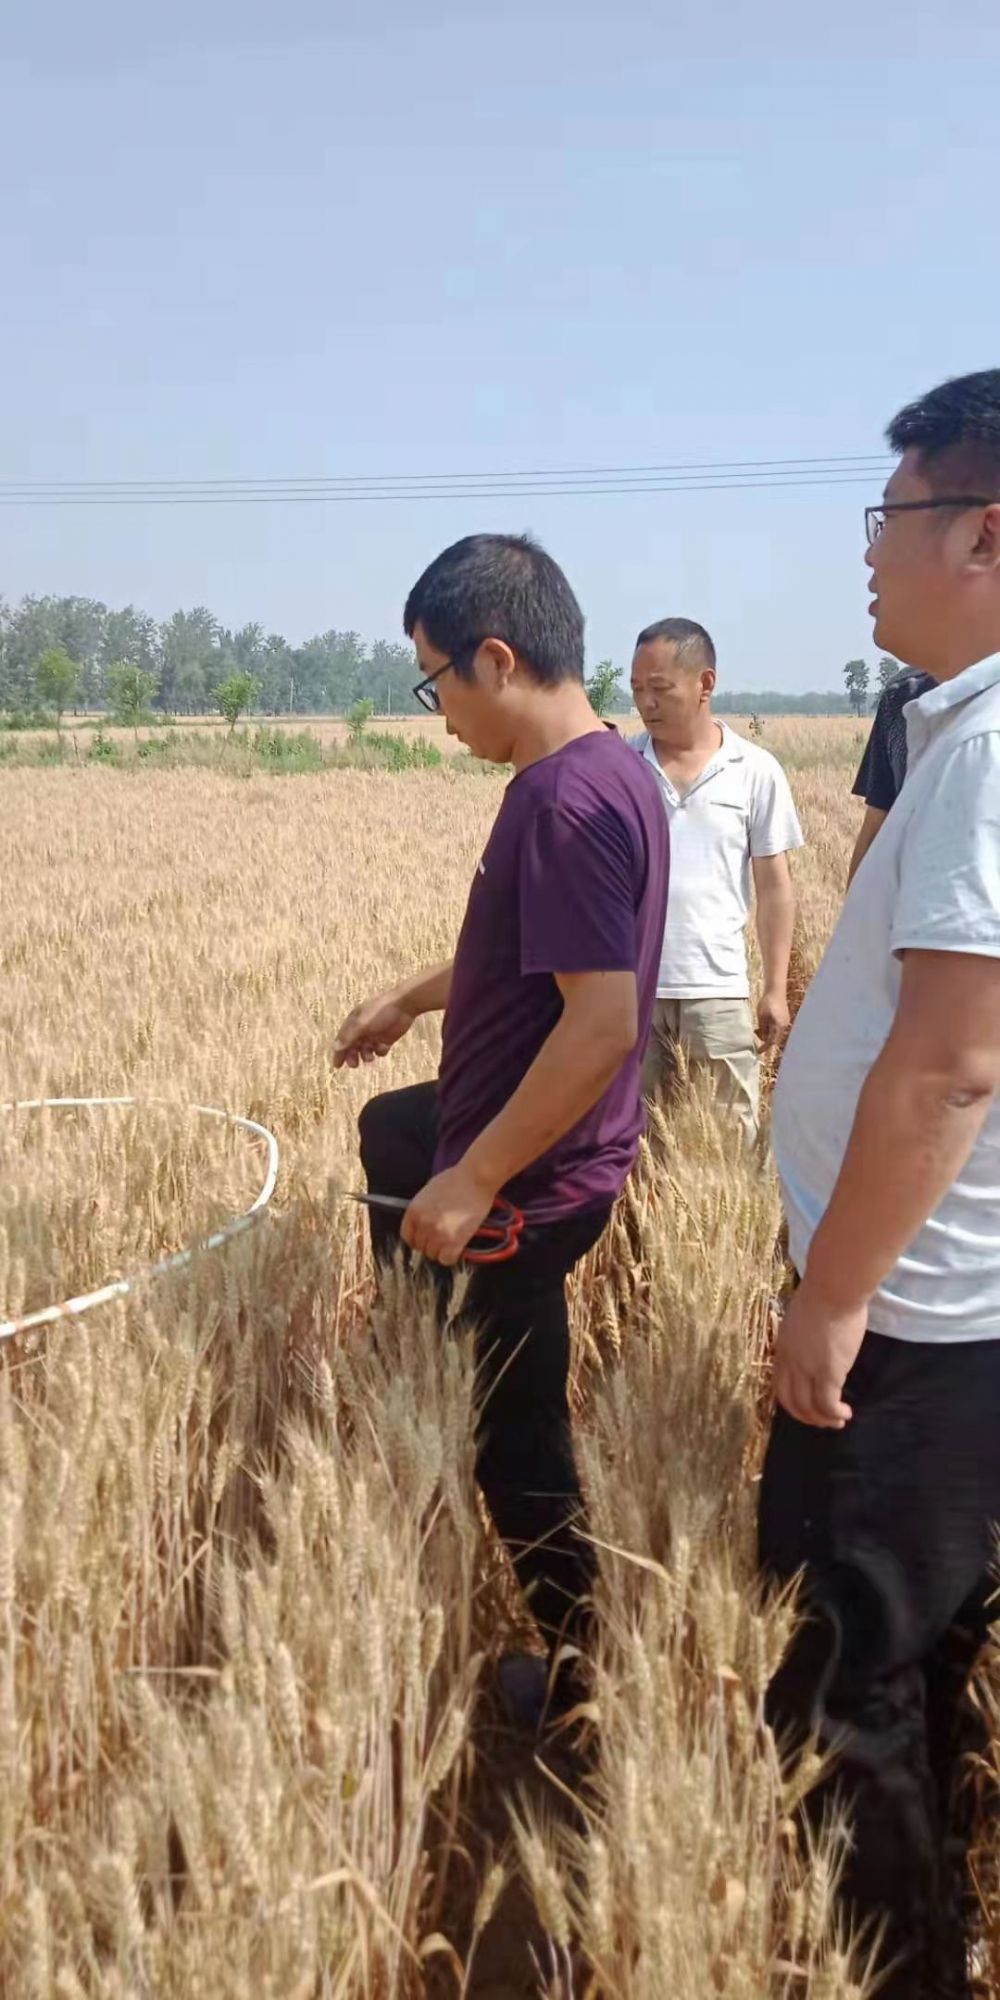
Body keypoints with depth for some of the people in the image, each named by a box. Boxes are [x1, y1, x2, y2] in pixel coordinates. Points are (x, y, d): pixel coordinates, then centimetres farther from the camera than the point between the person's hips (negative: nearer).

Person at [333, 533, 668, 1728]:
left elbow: (603, 1020, -34)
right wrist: (410, 998, 25)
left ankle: (575, 1667, 28)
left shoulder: (566, 800, -29)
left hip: (529, 1182, -10)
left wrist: (470, 1185, -27)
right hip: (520, 1130, 10)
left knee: (513, 1439, 7)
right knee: (387, 1130, 37)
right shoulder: (603, 769, 2)